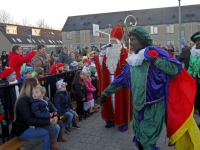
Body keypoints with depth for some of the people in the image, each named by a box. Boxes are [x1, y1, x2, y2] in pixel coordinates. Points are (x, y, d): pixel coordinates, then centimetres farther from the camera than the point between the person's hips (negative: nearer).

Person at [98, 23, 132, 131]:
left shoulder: (125, 53, -8)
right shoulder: (107, 52, 11)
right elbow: (104, 69, 11)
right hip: (109, 80, 6)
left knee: (120, 100, 1)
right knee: (110, 99, 11)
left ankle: (123, 121, 12)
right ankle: (111, 119, 24)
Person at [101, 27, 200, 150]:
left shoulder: (156, 53, -11)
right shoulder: (132, 60, 6)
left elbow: (176, 69, -21)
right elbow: (120, 80, 14)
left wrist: (155, 60, -27)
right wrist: (106, 92, 19)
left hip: (154, 106, -6)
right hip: (138, 106, 6)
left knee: (147, 140, 2)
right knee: (139, 138, 19)